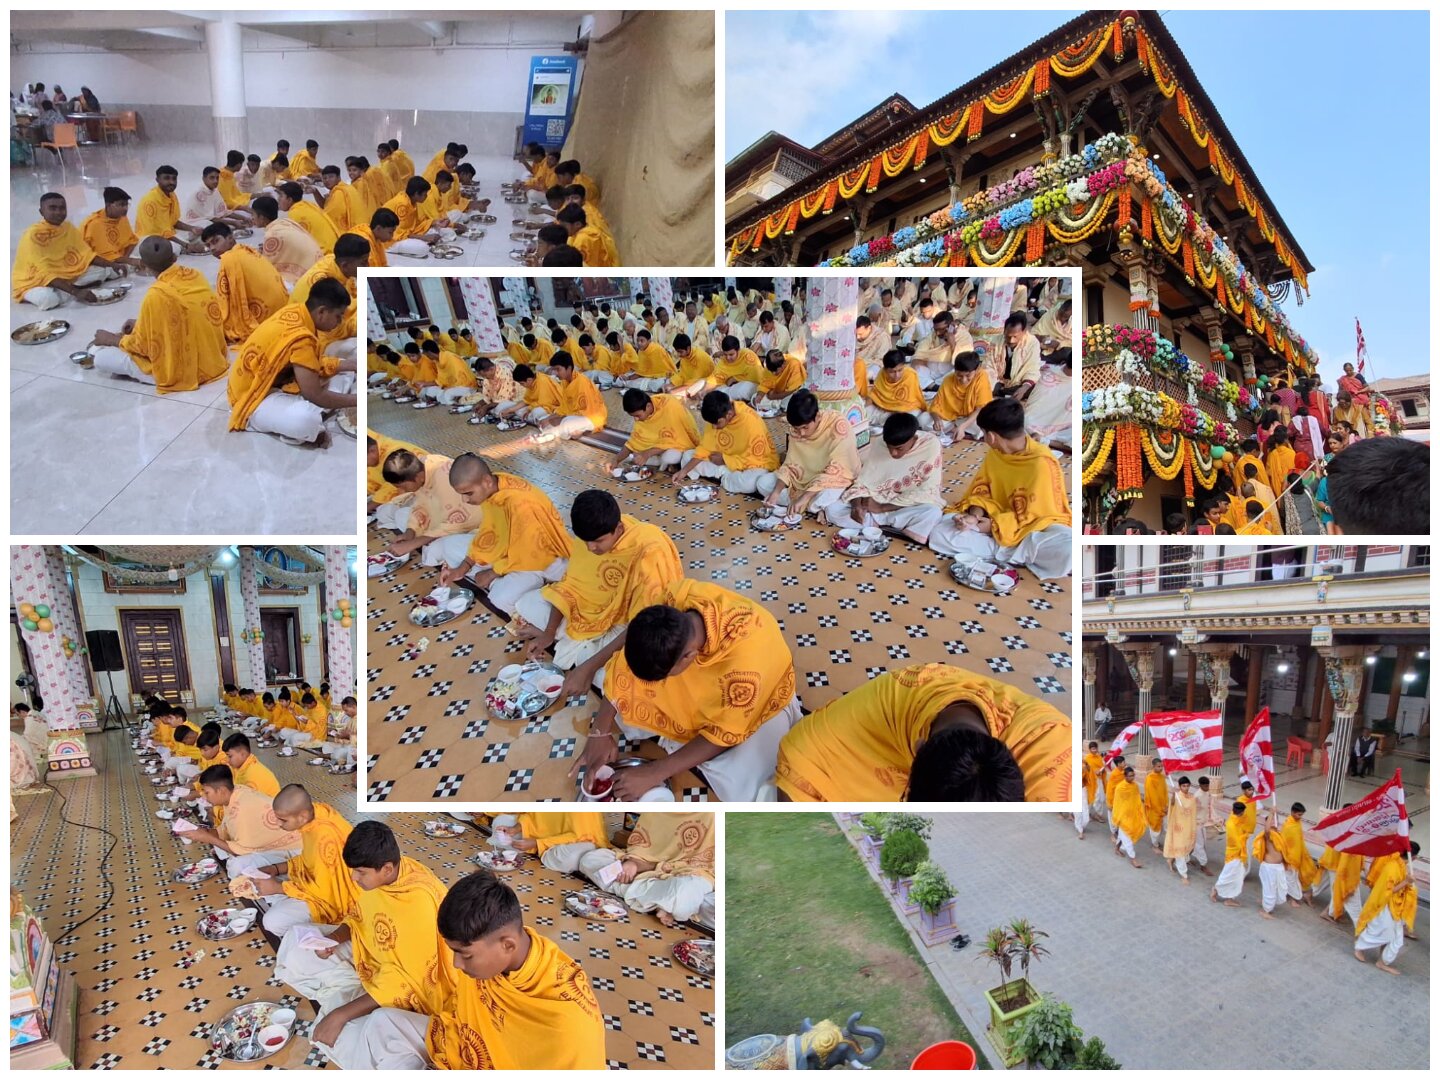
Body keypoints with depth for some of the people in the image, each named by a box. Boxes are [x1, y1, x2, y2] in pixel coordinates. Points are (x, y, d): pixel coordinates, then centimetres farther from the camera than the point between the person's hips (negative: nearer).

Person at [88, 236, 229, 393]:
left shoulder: (156, 295, -23)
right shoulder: (196, 275, -3)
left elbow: (141, 344, -10)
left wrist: (112, 339, 9)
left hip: (182, 370, -6)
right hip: (214, 359, 7)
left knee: (101, 358, 1)